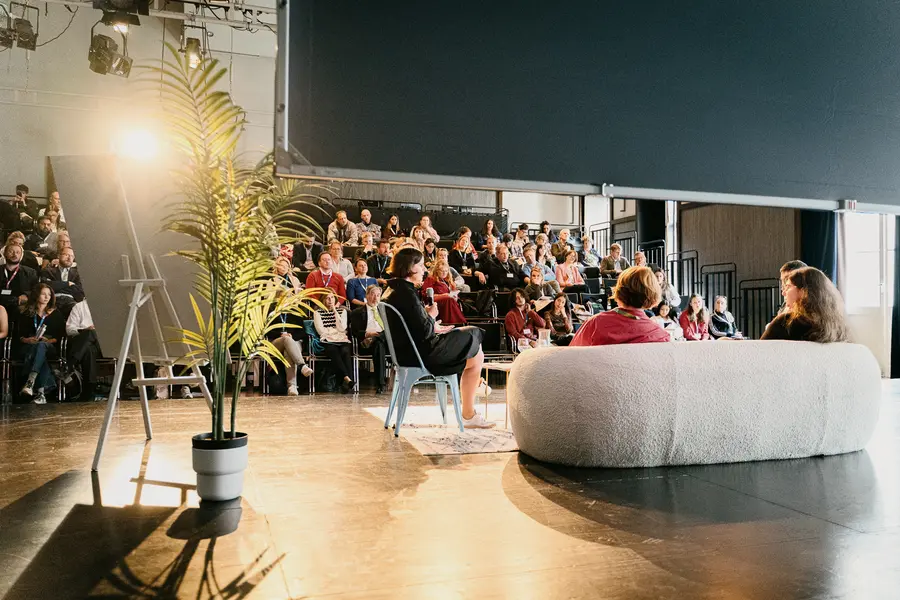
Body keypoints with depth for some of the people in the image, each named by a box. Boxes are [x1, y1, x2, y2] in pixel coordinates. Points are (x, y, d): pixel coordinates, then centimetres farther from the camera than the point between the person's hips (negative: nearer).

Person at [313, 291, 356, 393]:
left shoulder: (342, 311, 18)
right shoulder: (318, 313, 13)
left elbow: (342, 328, 1)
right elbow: (321, 331, 0)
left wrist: (335, 311, 1)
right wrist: (337, 330, 4)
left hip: (342, 340, 2)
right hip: (327, 342, -2)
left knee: (345, 352, -33)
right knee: (334, 351, -36)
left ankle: (347, 381, -44)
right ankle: (348, 378, -50)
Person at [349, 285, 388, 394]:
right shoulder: (357, 312, 15)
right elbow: (354, 332, 4)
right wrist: (367, 334, -16)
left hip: (385, 340, 3)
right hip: (367, 343, -3)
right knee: (379, 343, -37)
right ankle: (380, 384, -39)